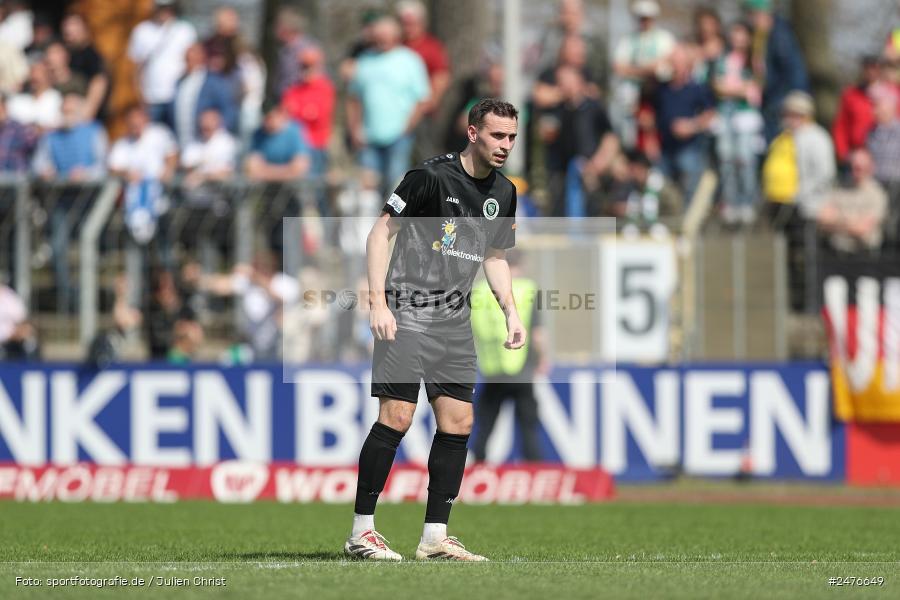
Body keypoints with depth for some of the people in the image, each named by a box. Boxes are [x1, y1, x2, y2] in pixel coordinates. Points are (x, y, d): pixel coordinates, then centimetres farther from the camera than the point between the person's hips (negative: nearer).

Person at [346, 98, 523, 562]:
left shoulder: (503, 193, 10)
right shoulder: (432, 176, -12)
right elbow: (380, 233, -10)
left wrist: (511, 312, 11)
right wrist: (379, 302, -18)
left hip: (455, 317, 7)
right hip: (407, 310, -7)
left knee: (458, 423, 1)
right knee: (397, 416, -13)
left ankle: (435, 537, 7)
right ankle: (361, 531, -5)